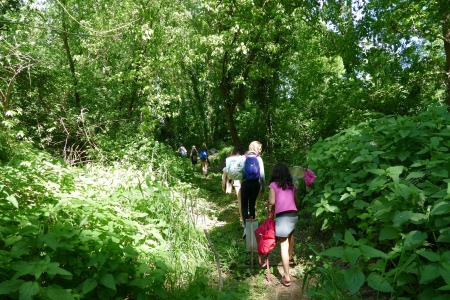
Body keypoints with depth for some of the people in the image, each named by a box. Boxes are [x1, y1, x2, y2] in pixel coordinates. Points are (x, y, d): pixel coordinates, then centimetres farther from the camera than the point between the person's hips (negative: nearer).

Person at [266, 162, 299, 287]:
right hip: (293, 214, 5)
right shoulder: (292, 185, 15)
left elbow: (272, 202, -7)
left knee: (283, 246, -3)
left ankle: (287, 277, -3)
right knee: (290, 234, 35)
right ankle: (290, 256, 56)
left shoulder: (273, 185, 1)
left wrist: (266, 203, 14)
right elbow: (297, 201, 20)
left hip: (282, 216, -5)